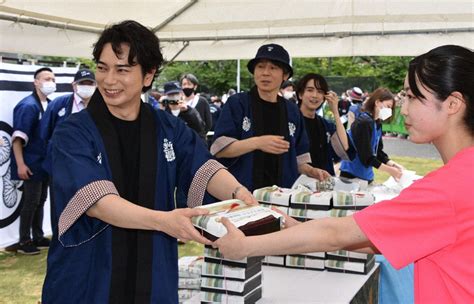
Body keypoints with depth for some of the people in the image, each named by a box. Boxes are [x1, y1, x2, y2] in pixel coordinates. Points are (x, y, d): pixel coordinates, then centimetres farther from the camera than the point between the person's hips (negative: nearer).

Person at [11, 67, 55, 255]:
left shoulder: (50, 105, 8)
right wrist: (20, 164, -24)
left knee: (40, 200, 15)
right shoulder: (28, 105, -15)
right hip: (31, 164, -8)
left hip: (44, 162, 8)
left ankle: (38, 237, 26)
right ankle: (24, 242, 8)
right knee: (31, 201, -3)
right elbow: (17, 137, -19)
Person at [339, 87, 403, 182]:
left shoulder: (378, 123, 9)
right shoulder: (364, 122, -19)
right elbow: (366, 156, -22)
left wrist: (392, 164, -7)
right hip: (352, 174, -9)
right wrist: (390, 170, -18)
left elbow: (378, 151, 9)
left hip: (366, 175, 9)